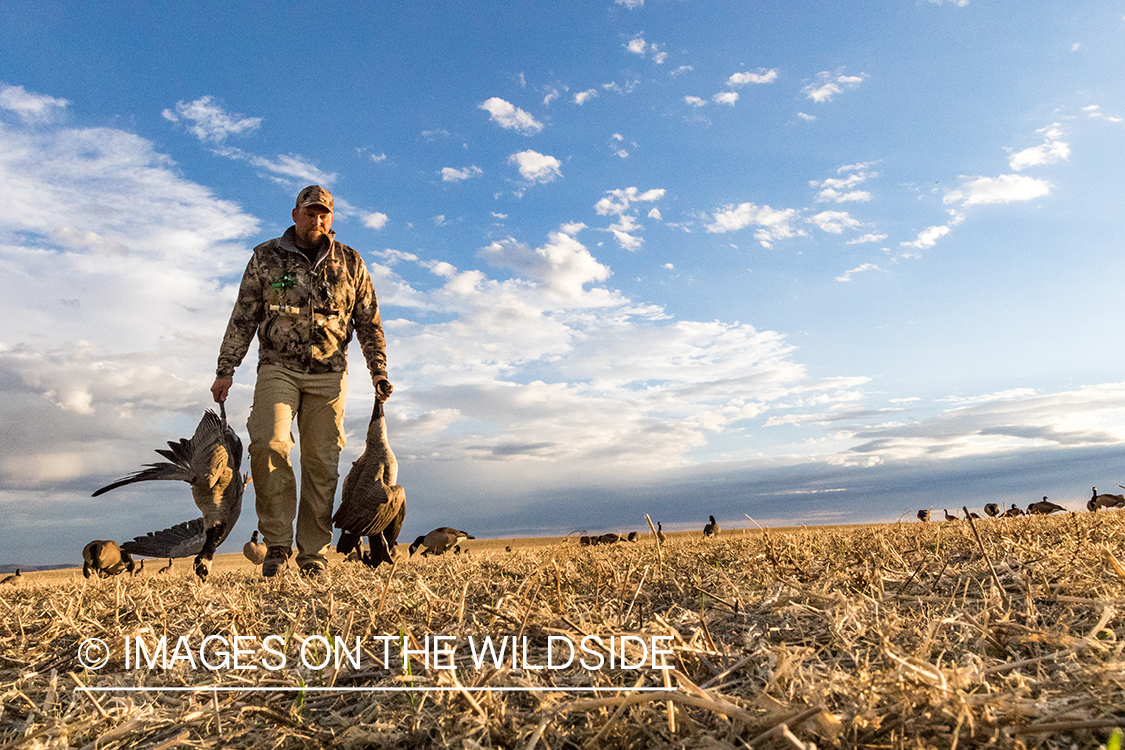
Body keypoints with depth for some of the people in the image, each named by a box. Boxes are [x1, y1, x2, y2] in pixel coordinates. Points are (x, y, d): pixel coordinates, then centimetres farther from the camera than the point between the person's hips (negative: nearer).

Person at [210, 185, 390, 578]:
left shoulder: (350, 263, 10)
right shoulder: (266, 258, 8)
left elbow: (369, 322, 13)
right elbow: (243, 318, 8)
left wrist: (378, 371, 5)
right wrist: (226, 370, 2)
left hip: (328, 373, 1)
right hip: (278, 367, 0)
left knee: (321, 462, -2)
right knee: (269, 444, -21)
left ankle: (314, 554, 7)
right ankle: (277, 542, -6)